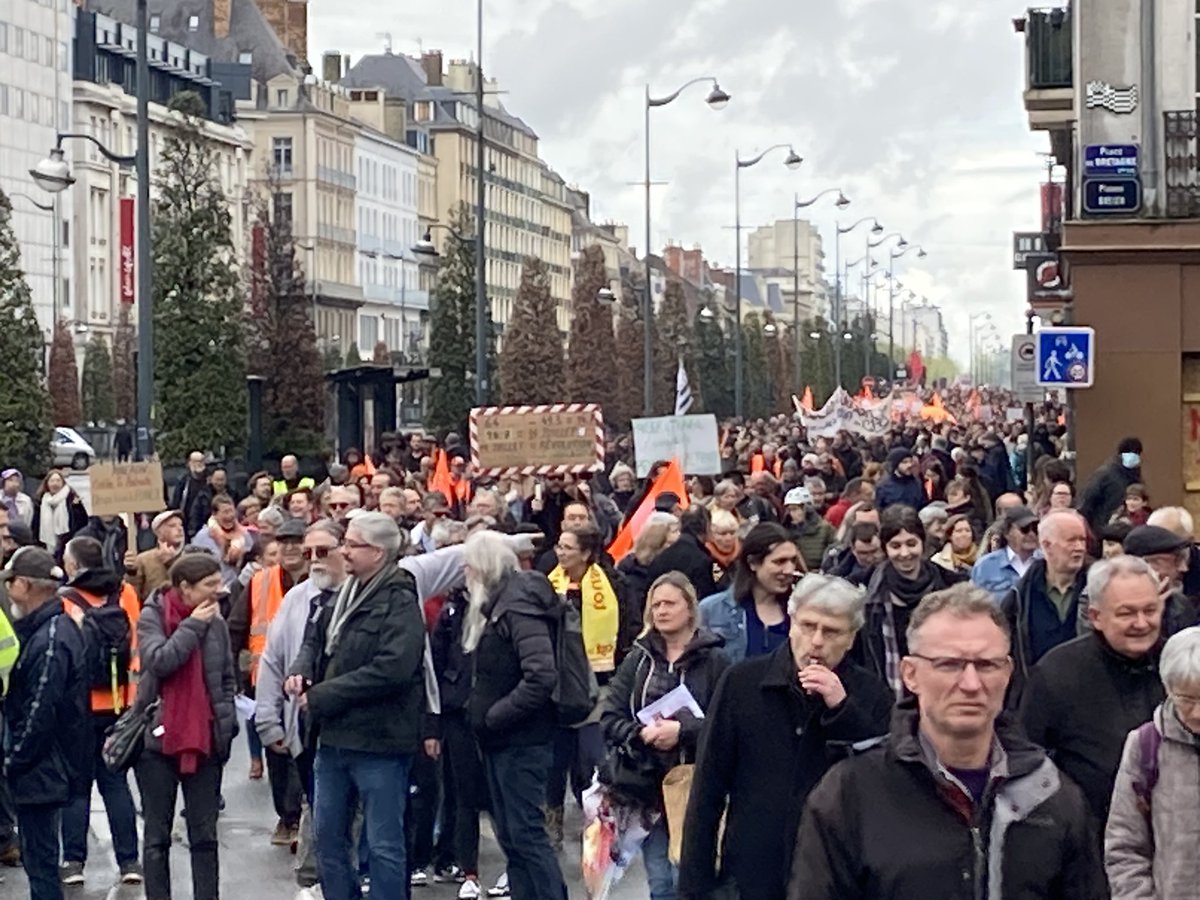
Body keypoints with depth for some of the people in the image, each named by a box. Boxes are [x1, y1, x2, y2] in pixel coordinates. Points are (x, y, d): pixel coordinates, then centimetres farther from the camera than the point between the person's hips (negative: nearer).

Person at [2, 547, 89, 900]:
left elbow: (40, 714, -23)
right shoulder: (49, 628, 11)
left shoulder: (50, 641, -21)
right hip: (43, 766, 10)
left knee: (39, 860, -4)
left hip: (41, 772, -10)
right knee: (37, 855, 18)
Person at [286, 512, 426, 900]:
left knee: (384, 844, 0)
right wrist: (301, 670, 0)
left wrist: (321, 696, -20)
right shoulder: (346, 593, 13)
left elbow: (391, 669, -26)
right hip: (334, 736, 9)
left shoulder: (399, 602, -14)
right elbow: (317, 637, 24)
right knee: (328, 834, 16)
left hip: (378, 740, -9)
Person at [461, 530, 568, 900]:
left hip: (522, 740, -9)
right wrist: (481, 711, 5)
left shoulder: (519, 603, -16)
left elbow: (541, 676, -26)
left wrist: (494, 715, -19)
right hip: (500, 739, 9)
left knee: (526, 832, -7)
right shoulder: (496, 602, 12)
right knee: (510, 834, 13)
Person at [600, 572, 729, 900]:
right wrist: (641, 734, -13)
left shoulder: (714, 661, -2)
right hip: (648, 786, 4)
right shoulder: (638, 658, 10)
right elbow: (609, 717, 4)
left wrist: (683, 732, -21)